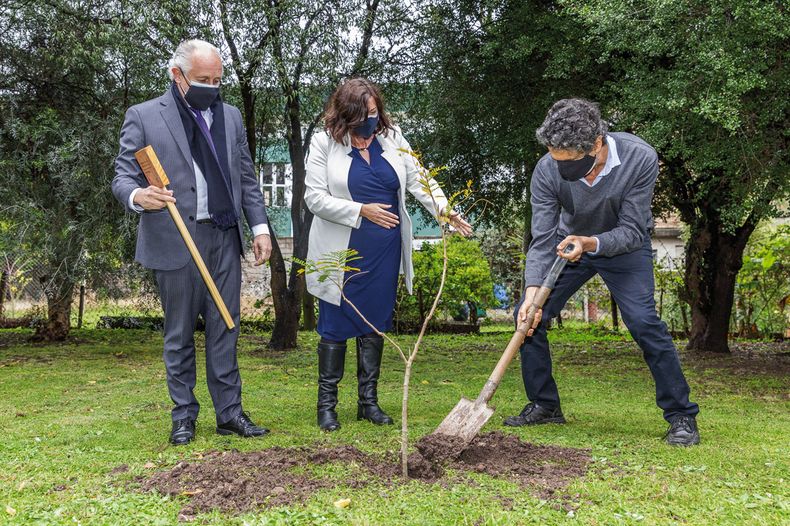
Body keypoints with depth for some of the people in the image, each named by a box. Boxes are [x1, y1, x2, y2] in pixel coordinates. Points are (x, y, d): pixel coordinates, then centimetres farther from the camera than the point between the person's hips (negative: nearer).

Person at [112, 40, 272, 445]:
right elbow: (122, 177, -3)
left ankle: (229, 413, 12)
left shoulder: (230, 116, 14)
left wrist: (260, 226, 6)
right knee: (179, 334, 6)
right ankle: (184, 416, 17)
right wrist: (138, 196, -26)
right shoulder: (143, 117, 0)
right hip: (175, 242, -3)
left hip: (224, 240, 4)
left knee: (224, 331, 6)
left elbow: (247, 179, 16)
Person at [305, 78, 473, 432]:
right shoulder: (324, 144, -3)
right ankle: (326, 405, 13)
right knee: (336, 326, 2)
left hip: (384, 252, 4)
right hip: (342, 253, -3)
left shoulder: (392, 138, 8)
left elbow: (418, 181, 6)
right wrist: (362, 211, -15)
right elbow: (315, 198, -8)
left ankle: (368, 401, 20)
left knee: (375, 326, 9)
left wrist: (445, 209, -11)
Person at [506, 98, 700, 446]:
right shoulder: (547, 170, -27)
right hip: (569, 245, 3)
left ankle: (681, 415, -4)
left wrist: (590, 243, -44)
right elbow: (543, 239, -23)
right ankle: (544, 405, 11)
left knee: (643, 321, -20)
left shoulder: (640, 159, -32)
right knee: (528, 316, -6)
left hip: (624, 245, -3)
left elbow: (632, 231, -27)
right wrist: (532, 291, -36)